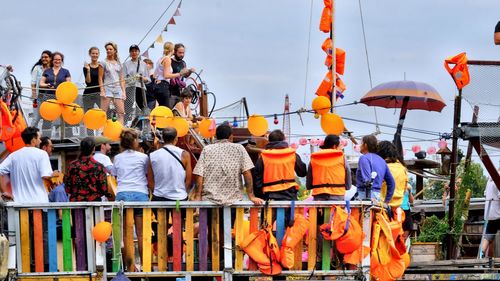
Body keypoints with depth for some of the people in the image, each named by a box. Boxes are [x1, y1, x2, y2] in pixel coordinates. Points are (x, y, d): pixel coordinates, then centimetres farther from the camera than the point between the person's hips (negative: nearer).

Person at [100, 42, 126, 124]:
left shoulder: (119, 64, 15)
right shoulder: (104, 63, 5)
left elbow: (122, 79, 15)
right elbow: (100, 78, 2)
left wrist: (123, 91, 7)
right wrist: (102, 91, -8)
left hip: (118, 89, 4)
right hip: (107, 88, -4)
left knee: (121, 112, -5)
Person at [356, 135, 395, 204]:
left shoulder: (364, 158, -6)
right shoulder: (381, 160, 19)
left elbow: (366, 180, -18)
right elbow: (391, 182, 20)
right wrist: (387, 200, 23)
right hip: (378, 194, 9)